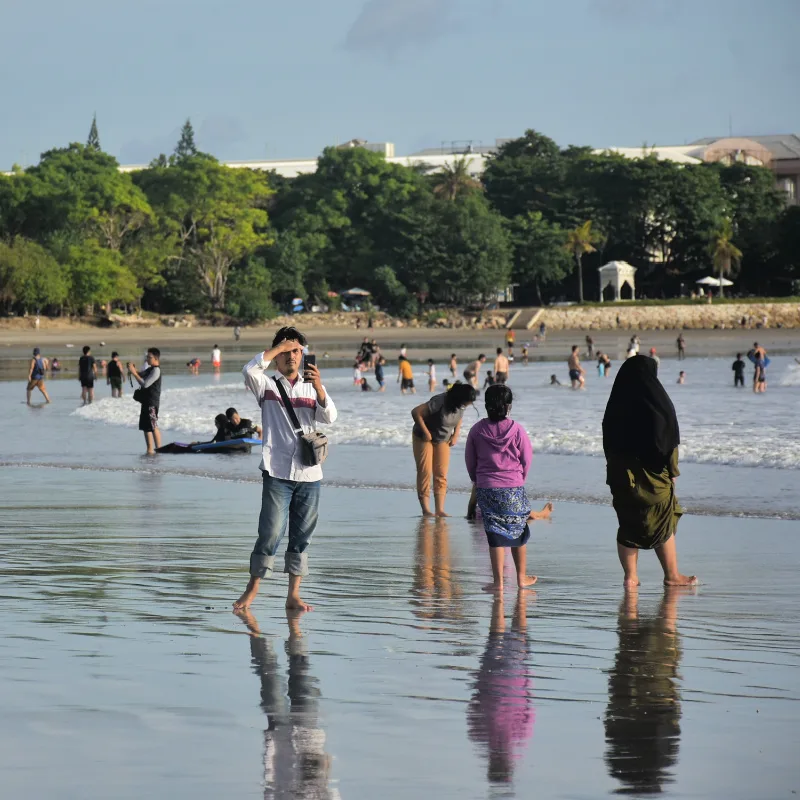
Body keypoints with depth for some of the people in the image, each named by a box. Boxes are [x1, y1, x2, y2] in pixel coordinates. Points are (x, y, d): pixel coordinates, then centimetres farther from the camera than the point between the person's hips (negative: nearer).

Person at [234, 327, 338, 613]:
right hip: (277, 473, -3)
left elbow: (330, 417, -1)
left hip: (309, 474, 3)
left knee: (301, 537, 5)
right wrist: (278, 347, -11)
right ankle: (252, 589, 3)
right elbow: (249, 370, -15)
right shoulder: (267, 384, 7)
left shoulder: (311, 388, 15)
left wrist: (319, 387, -16)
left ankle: (294, 595, 10)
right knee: (271, 533, -9)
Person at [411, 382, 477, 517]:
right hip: (424, 439, -6)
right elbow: (416, 412, -29)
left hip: (443, 440, 6)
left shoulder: (461, 406, -11)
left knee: (441, 475, -1)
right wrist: (425, 432, -23)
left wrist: (455, 435, -1)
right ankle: (426, 510, -6)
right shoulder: (439, 402, -32)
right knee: (425, 472, -7)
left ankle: (440, 510, -3)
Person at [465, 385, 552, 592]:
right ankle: (521, 577, 22)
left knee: (495, 534, 4)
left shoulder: (477, 430, -4)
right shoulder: (517, 430, -8)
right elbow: (527, 459, 1)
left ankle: (498, 581, 1)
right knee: (518, 531, 14)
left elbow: (470, 461, 5)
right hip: (514, 489, -1)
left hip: (486, 489, 1)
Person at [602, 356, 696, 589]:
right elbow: (669, 440, -11)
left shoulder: (615, 405, 3)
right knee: (664, 524, 8)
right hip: (653, 474, -4)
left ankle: (630, 577, 8)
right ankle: (672, 575, 14)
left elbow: (608, 443, 9)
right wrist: (672, 471, -2)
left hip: (622, 475, 4)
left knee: (628, 525, 10)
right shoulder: (657, 402, -12)